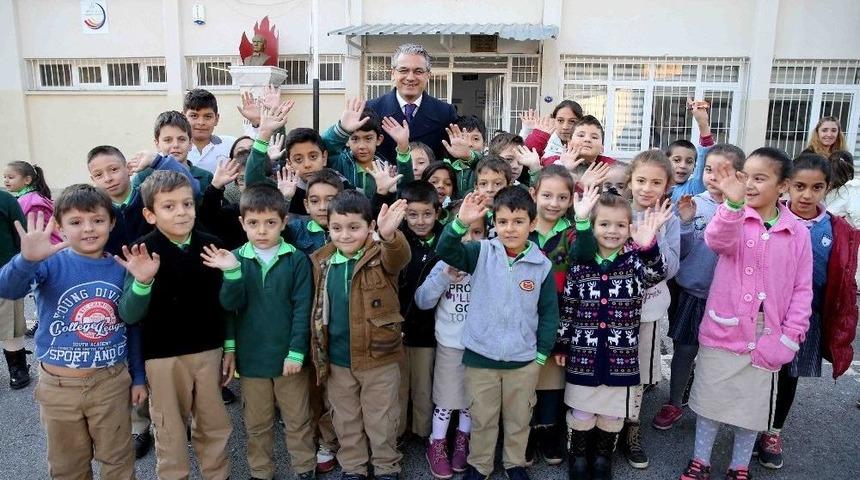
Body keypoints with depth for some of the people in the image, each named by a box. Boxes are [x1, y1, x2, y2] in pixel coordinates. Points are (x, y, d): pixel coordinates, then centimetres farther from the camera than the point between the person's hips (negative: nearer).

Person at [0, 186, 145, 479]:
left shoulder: (121, 269, -5)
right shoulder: (52, 262, -11)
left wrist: (138, 377, 9)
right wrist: (27, 260, -51)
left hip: (112, 382, 1)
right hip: (60, 385, -1)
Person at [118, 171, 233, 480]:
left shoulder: (212, 245, -4)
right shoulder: (143, 253, -12)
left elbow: (224, 303, 4)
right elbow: (129, 316, -18)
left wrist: (230, 347, 7)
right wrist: (142, 282, -36)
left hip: (209, 351, 3)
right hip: (163, 356, -3)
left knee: (215, 426, 16)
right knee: (170, 431, 12)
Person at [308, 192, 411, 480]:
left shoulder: (381, 255, -12)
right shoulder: (322, 262, -1)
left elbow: (398, 258, -37)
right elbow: (319, 311, 9)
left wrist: (389, 236, -59)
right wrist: (318, 353, 10)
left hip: (378, 357, -3)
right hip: (337, 360, 4)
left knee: (381, 420, 14)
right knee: (345, 420, 20)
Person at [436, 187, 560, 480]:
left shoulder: (542, 266, -6)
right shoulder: (482, 253, -7)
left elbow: (549, 313, 1)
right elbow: (445, 251, -22)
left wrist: (542, 354, 0)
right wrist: (461, 222, -37)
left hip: (524, 360, 1)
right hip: (480, 356, 0)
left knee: (518, 418, 19)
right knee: (482, 418, 16)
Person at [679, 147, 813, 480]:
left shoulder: (798, 233, -2)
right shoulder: (734, 218, -7)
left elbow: (802, 289, 1)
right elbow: (717, 241, -32)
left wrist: (789, 338, -6)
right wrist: (733, 203, -50)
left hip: (766, 339, 2)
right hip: (722, 331, -1)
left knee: (753, 405, 15)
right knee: (711, 399, 12)